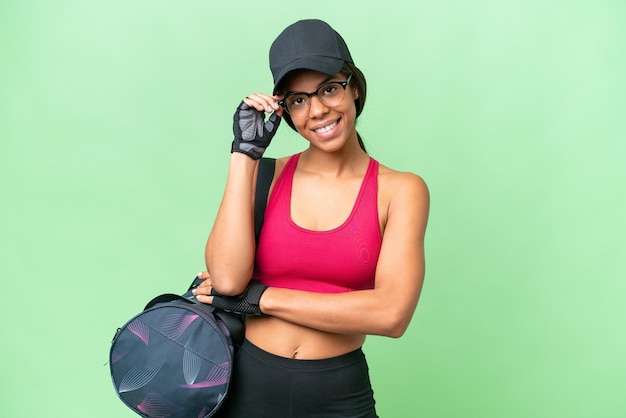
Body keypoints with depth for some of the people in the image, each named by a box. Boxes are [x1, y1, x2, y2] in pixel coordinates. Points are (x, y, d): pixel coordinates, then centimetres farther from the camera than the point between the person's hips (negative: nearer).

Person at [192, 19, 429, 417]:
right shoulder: (265, 175, -1)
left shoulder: (400, 190, -7)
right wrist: (245, 151, -11)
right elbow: (226, 279, -15)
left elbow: (391, 314, -18)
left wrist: (261, 298, -14)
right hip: (250, 385, 2)